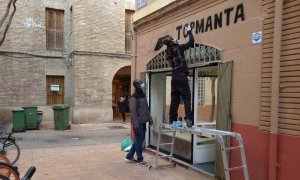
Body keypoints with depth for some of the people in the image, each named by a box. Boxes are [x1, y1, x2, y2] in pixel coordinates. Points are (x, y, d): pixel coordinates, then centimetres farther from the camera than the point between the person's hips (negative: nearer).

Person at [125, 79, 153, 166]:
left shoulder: (143, 95, 12)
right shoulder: (134, 97, -15)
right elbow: (133, 112, -20)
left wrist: (150, 119, 15)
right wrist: (136, 125, -23)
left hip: (143, 122, 9)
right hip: (138, 123, -9)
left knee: (140, 139, 15)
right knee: (139, 140, 2)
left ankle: (129, 156, 27)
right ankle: (140, 159, 15)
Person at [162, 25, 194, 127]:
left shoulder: (168, 52, 9)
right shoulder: (178, 48, -6)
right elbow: (191, 41, -1)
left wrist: (176, 43, 31)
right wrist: (189, 31, 12)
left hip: (174, 77, 6)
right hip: (182, 76, -6)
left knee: (174, 99, 10)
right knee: (186, 98, -5)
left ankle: (172, 120, 11)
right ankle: (188, 119, -15)